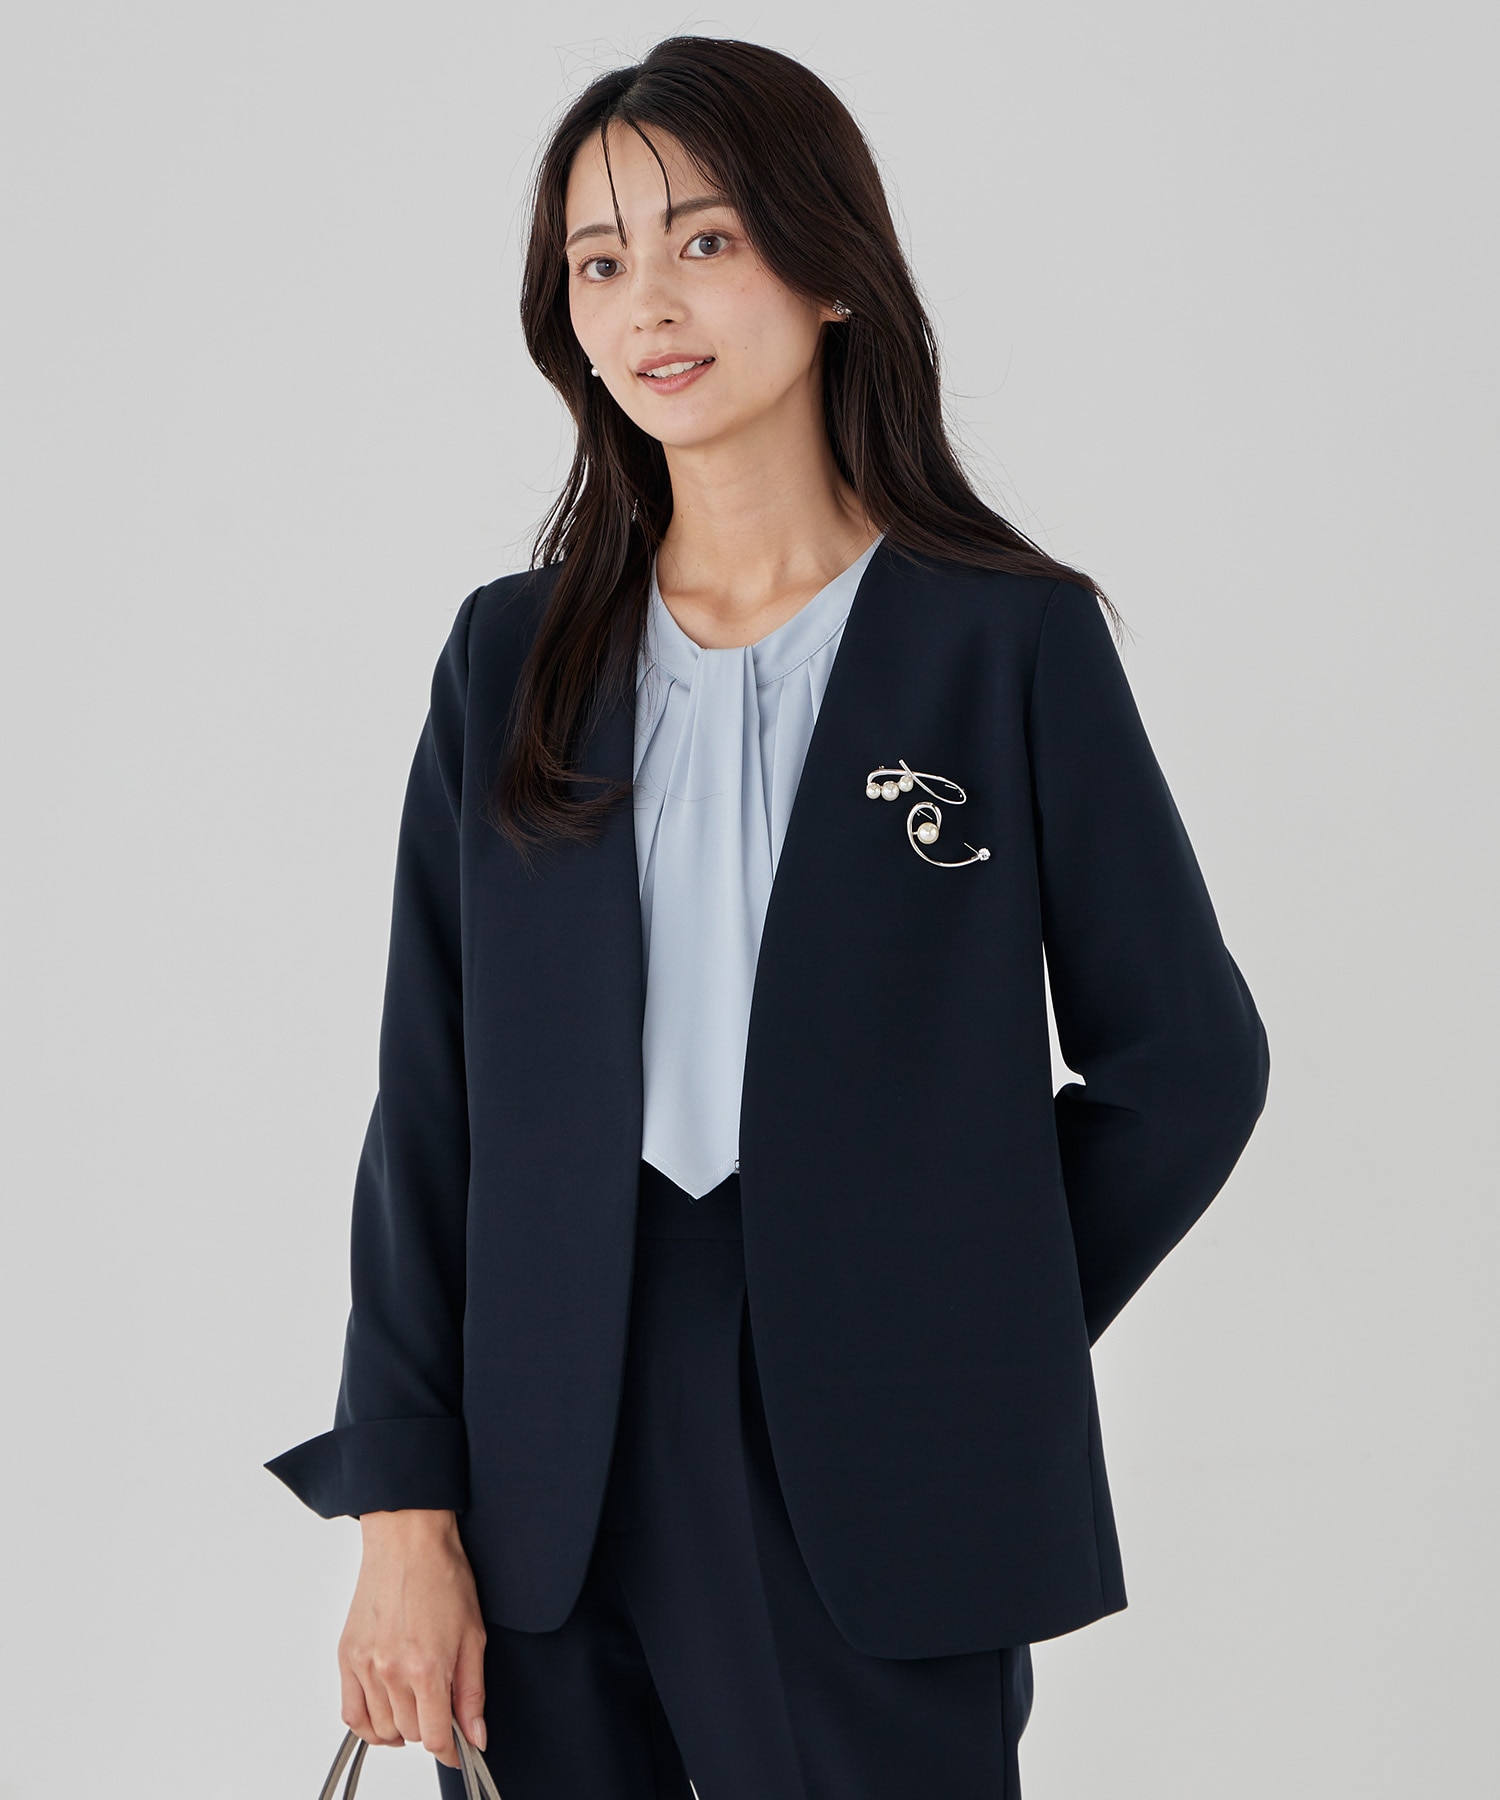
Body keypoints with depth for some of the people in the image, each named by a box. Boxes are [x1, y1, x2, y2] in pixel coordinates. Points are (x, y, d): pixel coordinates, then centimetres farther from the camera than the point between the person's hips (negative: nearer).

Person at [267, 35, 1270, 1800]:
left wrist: (969, 1345, 2)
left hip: (872, 1497, -2)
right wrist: (405, 1507, -1)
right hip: (547, 1497, 3)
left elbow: (1185, 1059, 1)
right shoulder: (512, 658, 5)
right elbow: (430, 1102, 4)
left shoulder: (1008, 638, -3)